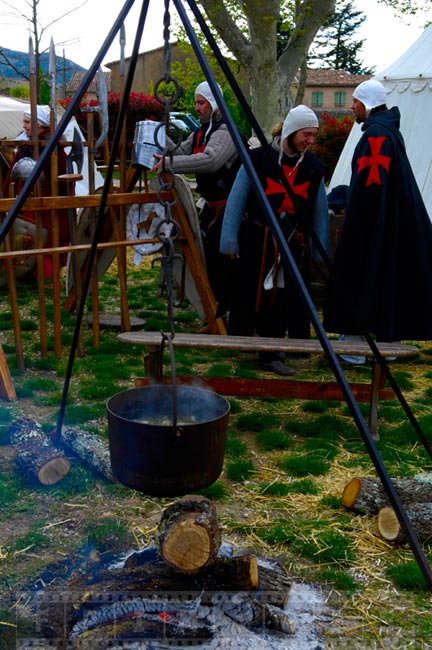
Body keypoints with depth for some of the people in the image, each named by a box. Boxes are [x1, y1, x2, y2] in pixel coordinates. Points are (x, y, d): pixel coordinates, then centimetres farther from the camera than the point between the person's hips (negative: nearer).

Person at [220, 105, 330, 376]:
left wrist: (322, 250, 10)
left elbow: (320, 210, 12)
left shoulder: (313, 166, 7)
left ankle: (271, 354, 10)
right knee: (251, 295, 4)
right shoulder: (259, 158, -4)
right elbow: (236, 200, -2)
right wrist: (230, 240, -5)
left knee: (282, 299, 2)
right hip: (258, 240, -3)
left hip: (295, 244, 3)